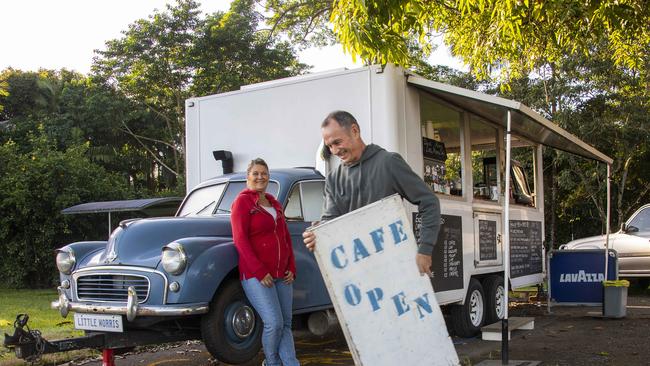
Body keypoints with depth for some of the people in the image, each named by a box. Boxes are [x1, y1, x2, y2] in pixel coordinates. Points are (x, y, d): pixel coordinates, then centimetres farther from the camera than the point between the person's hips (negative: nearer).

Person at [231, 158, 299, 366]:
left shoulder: (275, 204, 18)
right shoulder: (242, 201, -2)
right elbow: (240, 240, -10)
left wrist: (291, 269, 8)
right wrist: (260, 272, -16)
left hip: (282, 275, 7)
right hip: (256, 275, -6)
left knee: (286, 324, 2)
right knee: (274, 323, -14)